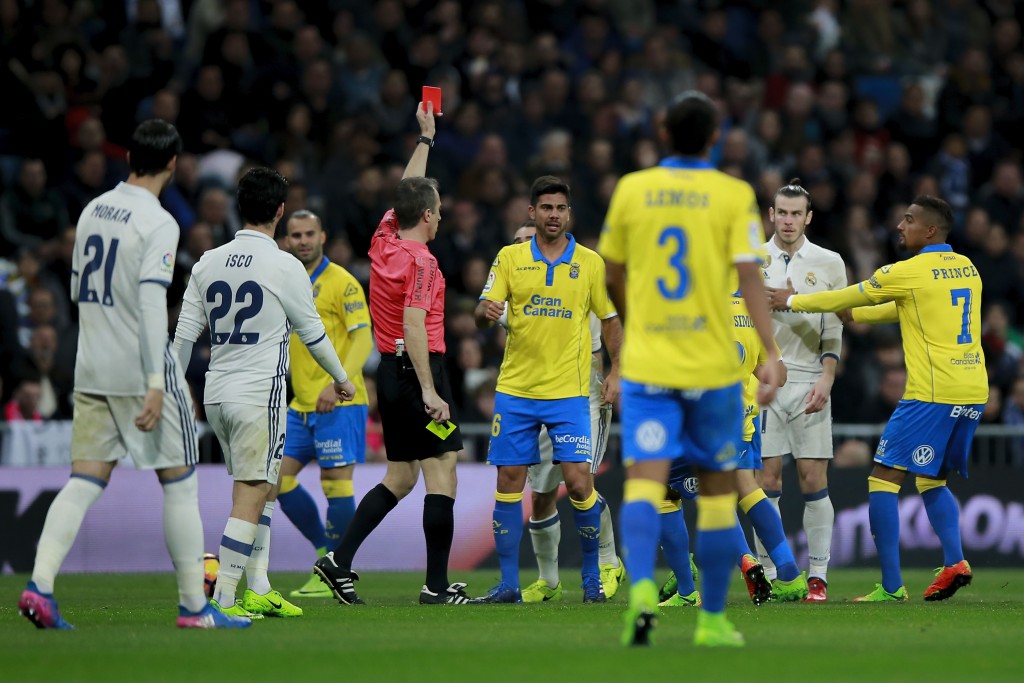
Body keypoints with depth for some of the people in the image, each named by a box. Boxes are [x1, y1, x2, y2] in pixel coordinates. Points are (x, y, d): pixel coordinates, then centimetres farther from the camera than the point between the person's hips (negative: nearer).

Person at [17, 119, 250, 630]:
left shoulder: (92, 210, 9)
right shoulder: (158, 223, -13)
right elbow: (151, 303, -22)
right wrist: (155, 383, -24)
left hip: (90, 372, 6)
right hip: (141, 370, -6)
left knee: (84, 482, 4)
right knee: (179, 483, 4)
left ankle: (40, 583, -14)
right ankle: (193, 606, 8)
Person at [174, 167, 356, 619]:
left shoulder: (208, 263, 6)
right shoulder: (285, 267, -9)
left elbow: (184, 334, 7)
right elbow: (312, 332, 2)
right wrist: (341, 379, 17)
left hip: (216, 393, 7)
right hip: (259, 395, -6)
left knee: (264, 488, 20)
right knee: (250, 498, -6)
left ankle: (258, 590, 20)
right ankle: (223, 601, -13)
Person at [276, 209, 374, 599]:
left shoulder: (341, 282, -8)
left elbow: (363, 338, -15)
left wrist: (337, 383, -27)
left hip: (338, 404, -8)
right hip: (301, 405, 8)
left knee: (336, 483, -7)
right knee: (280, 479, 5)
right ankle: (325, 552, 19)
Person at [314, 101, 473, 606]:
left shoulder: (385, 240, 8)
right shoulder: (420, 261, -15)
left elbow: (407, 192, 26)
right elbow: (414, 327, -23)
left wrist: (425, 137, 35)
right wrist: (429, 391, -25)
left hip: (389, 373, 9)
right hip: (417, 371, -9)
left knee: (399, 478, 14)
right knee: (442, 474, -5)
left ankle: (339, 560, 7)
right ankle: (437, 585, -6)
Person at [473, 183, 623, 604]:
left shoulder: (591, 263, 3)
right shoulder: (509, 258, 5)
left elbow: (611, 320, 10)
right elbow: (483, 313, 0)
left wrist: (615, 374, 1)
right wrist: (486, 312, -24)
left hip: (569, 393, -1)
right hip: (515, 390, 1)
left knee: (578, 481, -8)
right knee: (509, 482, 0)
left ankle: (592, 576, 8)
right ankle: (508, 583, 7)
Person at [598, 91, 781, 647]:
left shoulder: (631, 189, 4)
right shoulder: (734, 195, -3)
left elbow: (613, 276, 14)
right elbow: (749, 278, -13)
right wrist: (771, 354, -15)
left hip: (646, 363, 1)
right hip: (712, 365, -1)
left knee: (644, 478, -8)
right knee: (718, 486, 12)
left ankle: (641, 586, -34)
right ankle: (713, 619, 16)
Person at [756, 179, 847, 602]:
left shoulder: (829, 263, 6)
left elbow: (834, 330, 5)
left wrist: (825, 380, -6)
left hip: (809, 383, 0)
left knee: (814, 480, -4)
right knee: (767, 479, -2)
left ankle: (818, 575, 0)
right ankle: (767, 573, 3)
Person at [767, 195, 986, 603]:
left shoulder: (909, 272, -7)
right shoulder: (967, 269, 15)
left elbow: (849, 297, 4)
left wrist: (793, 301, 19)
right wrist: (850, 314, 33)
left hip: (932, 394, -8)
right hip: (973, 392, 8)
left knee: (883, 479, -1)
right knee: (932, 481, 20)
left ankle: (891, 585, -6)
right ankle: (954, 561, -1)